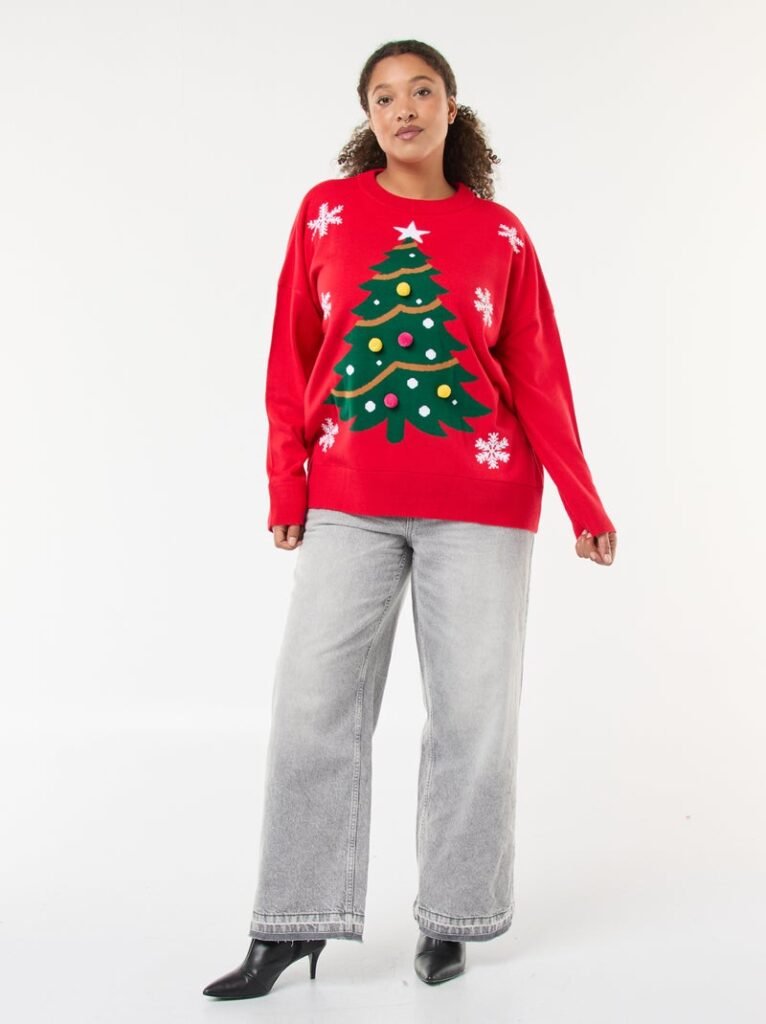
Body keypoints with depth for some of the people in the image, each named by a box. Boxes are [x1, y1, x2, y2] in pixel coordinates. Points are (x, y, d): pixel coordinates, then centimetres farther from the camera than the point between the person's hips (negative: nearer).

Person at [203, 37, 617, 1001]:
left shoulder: (500, 232, 6)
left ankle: (450, 918, 20)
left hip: (480, 502, 0)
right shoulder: (328, 209, 7)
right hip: (348, 503, 1)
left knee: (473, 713, 4)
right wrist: (286, 485, 0)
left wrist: (584, 505, -2)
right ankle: (293, 924, 12)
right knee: (314, 708, 0)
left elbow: (538, 376, 4)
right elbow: (293, 354, 7)